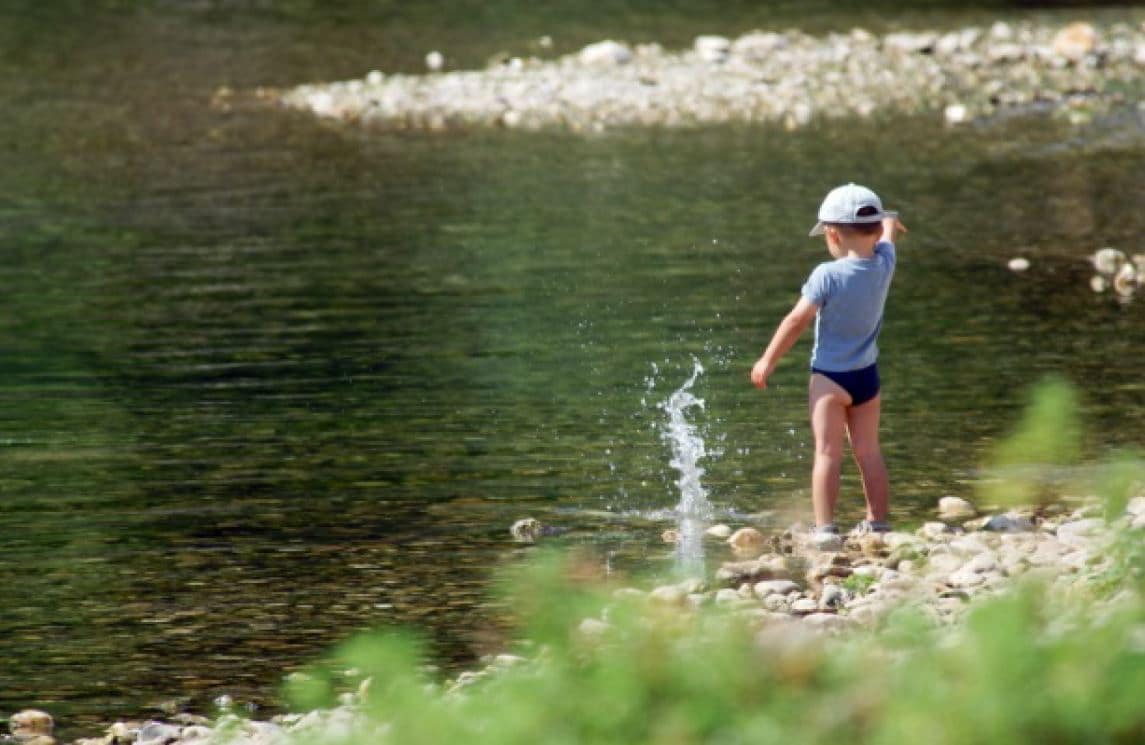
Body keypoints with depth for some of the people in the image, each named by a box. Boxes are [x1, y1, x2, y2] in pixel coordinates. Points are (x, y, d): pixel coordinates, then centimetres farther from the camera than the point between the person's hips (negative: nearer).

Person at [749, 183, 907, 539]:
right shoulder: (884, 263, -4)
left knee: (828, 453, -4)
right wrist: (889, 223, 45)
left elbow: (796, 321, -15)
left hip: (829, 377, -5)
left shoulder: (827, 275, -19)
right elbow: (886, 237, 21)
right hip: (868, 375, 5)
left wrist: (768, 360, -4)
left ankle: (825, 527, -8)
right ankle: (878, 520, 19)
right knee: (868, 450, 15)